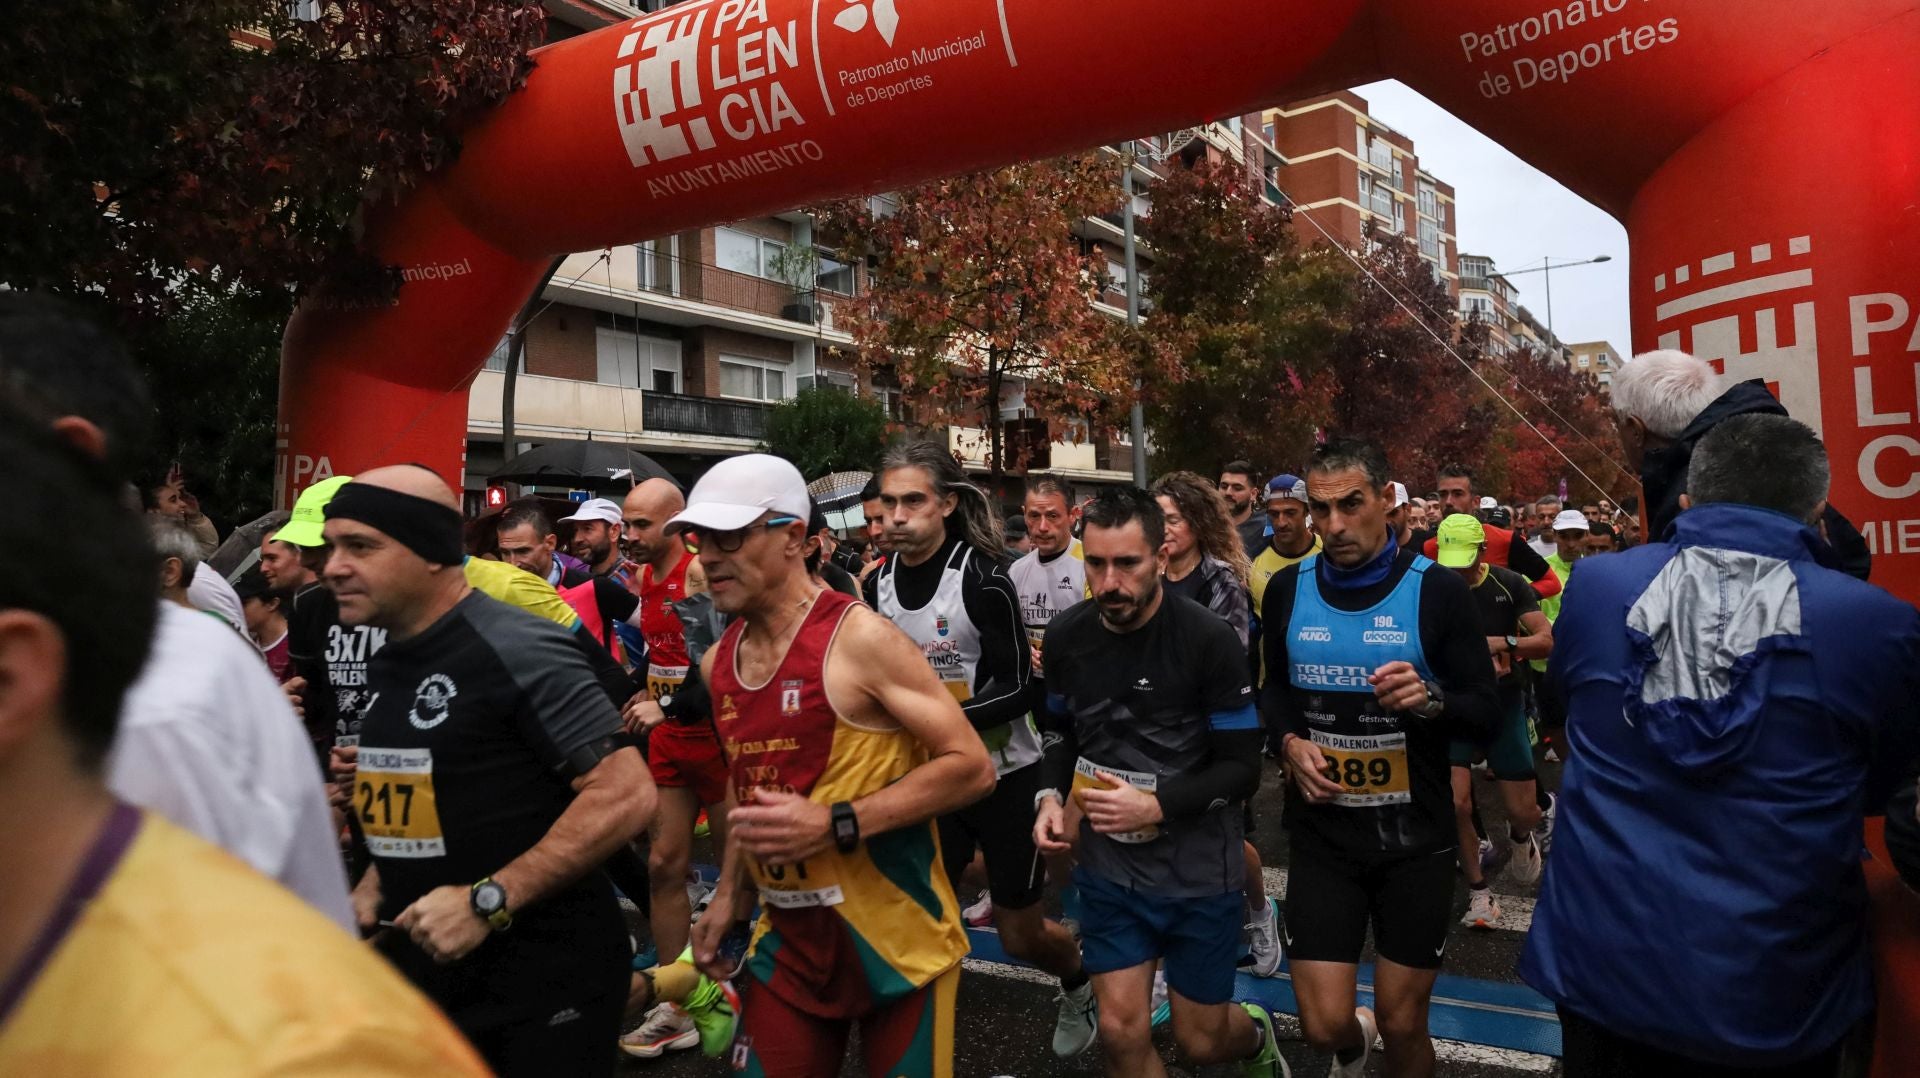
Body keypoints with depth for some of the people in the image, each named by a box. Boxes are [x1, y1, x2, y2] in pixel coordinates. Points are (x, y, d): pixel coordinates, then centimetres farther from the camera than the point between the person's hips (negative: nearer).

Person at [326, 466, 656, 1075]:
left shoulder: (516, 651, -19)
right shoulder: (386, 666, 8)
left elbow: (627, 795, -25)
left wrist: (487, 900, -24)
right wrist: (376, 886, 6)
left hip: (545, 974, -8)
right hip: (424, 959, 8)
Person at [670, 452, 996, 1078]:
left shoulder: (859, 638, -19)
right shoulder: (718, 663, 3)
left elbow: (972, 768, -20)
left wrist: (834, 825, -25)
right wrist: (730, 894, 11)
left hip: (895, 936, -6)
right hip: (789, 937, 6)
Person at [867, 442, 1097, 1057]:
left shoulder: (981, 580, -20)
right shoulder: (880, 585, -2)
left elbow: (1016, 688, -20)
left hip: (1005, 776, -4)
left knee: (1020, 934, 11)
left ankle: (1080, 986, 44)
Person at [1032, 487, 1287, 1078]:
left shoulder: (1210, 640, -18)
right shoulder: (1065, 637, -5)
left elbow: (1242, 767, -13)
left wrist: (1156, 805, -26)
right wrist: (1051, 795, -5)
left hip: (1199, 871, -3)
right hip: (1108, 869, 3)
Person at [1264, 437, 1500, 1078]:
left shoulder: (1438, 592, -9)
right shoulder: (1287, 590, 0)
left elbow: (1488, 717, -6)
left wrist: (1432, 701, -27)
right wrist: (1290, 742, -5)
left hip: (1415, 839, -2)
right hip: (1322, 836, 2)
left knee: (1403, 1026, 10)